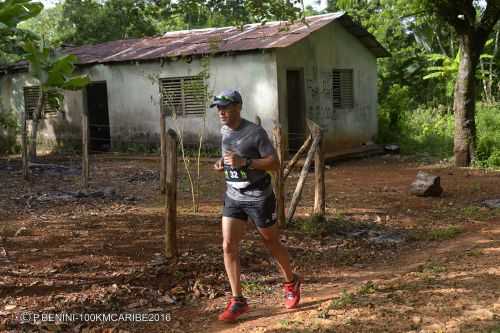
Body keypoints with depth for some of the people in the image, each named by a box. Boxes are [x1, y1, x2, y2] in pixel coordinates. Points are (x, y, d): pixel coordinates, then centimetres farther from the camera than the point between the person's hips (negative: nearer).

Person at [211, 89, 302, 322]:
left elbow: (275, 163, -18)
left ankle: (291, 283, 37)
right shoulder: (224, 131, 4)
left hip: (259, 198, -6)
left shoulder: (255, 133, -17)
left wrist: (243, 162, -29)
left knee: (271, 243, 11)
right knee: (228, 246, -5)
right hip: (233, 198, 6)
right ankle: (237, 301, 4)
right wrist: (222, 162, 0)